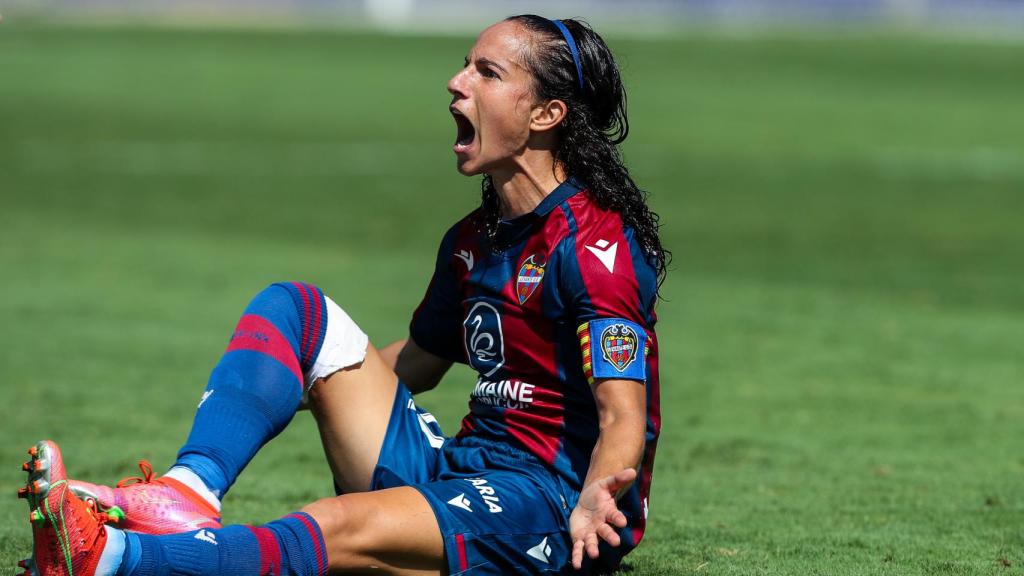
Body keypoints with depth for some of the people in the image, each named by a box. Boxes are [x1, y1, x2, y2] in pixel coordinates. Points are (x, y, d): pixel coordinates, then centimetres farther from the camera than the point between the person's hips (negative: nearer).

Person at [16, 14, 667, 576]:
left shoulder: (595, 245, -14)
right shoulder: (472, 240, 14)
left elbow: (624, 419, -23)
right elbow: (416, 363, 30)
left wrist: (594, 500, -43)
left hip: (554, 502, -9)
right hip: (456, 469, 9)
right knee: (292, 307, 1)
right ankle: (188, 494, -24)